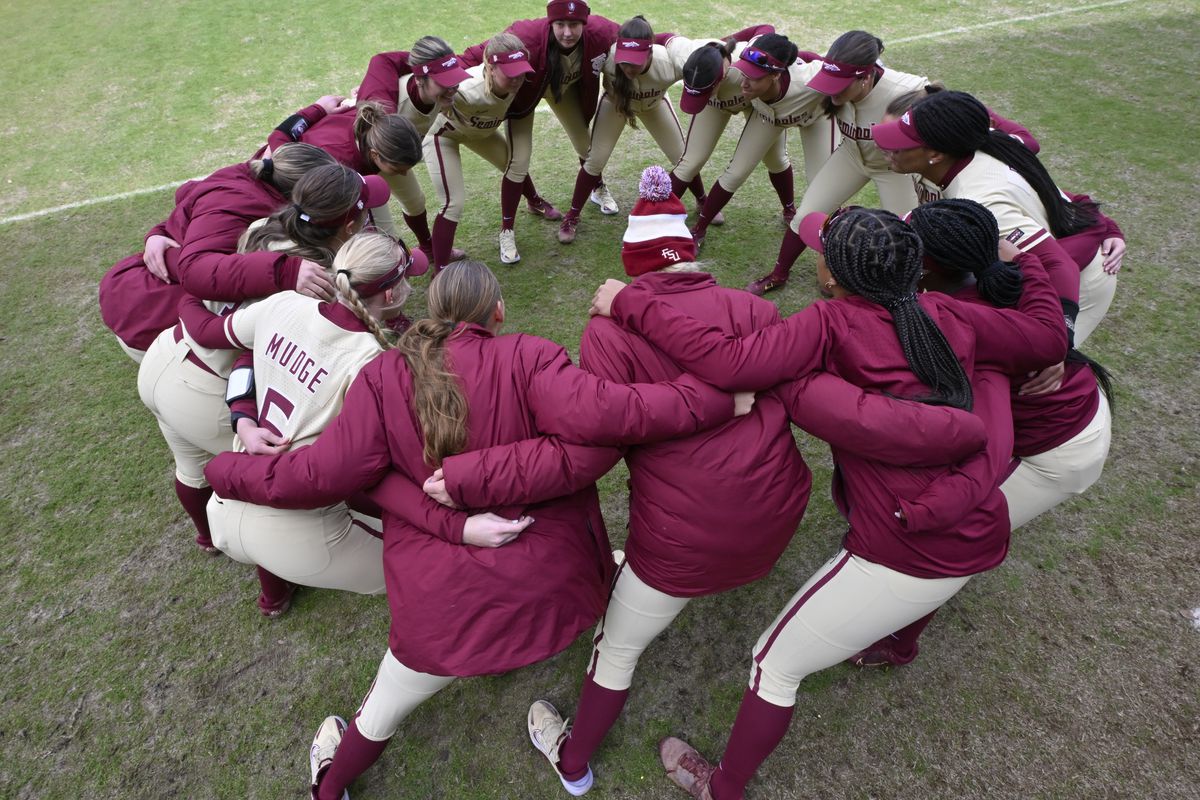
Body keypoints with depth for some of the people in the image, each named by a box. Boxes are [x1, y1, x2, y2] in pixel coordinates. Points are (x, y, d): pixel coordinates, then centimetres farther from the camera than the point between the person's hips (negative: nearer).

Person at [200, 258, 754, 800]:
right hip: (550, 580, 0)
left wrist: (226, 471, 6)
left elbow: (323, 474, -11)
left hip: (442, 602, 1)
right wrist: (719, 400, -21)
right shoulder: (525, 358, -13)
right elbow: (597, 414, -28)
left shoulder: (383, 376, -8)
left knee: (385, 709, 29)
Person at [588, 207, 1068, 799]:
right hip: (986, 539, 8)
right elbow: (1048, 336, 13)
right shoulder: (947, 316, 2)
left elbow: (728, 364, -30)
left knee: (775, 665, 13)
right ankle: (898, 639, 71)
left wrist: (628, 304, -21)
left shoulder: (832, 325, -15)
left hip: (907, 561, -7)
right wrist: (1027, 263, 29)